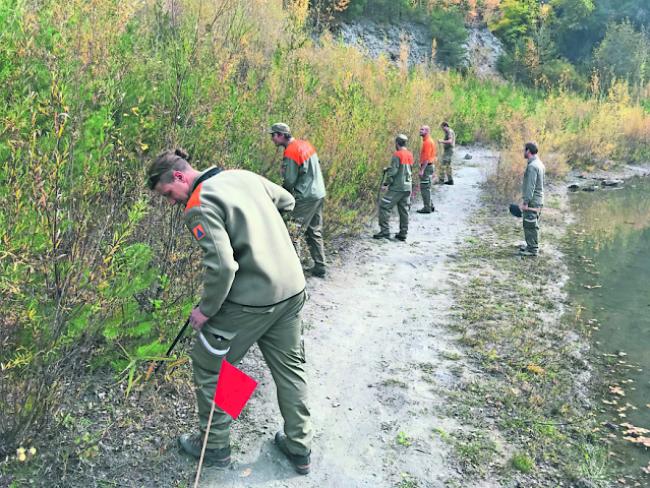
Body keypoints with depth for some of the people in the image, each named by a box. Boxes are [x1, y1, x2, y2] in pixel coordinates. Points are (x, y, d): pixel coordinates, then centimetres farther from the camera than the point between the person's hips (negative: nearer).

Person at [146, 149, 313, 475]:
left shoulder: (200, 206, -16)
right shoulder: (243, 175, 7)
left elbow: (222, 266, -24)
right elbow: (287, 201, 19)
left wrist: (205, 310, -11)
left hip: (251, 300, -8)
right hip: (292, 289, 8)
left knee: (207, 364, 14)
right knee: (289, 367, 20)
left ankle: (215, 446, 29)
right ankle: (299, 448, 33)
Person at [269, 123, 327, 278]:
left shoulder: (290, 153, -17)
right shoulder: (305, 144, 9)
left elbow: (289, 181, -15)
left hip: (305, 198, -9)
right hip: (319, 194, 9)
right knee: (314, 232, 17)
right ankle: (320, 266, 22)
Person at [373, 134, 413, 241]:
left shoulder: (397, 155, -11)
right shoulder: (410, 155, 11)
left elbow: (393, 171, -15)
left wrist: (386, 183, -7)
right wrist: (388, 169, 21)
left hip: (397, 187, -8)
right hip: (407, 187, 8)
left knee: (384, 207, -2)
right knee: (404, 210, 11)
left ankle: (384, 231, -6)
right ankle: (403, 233, 13)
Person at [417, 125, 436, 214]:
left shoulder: (427, 142, -16)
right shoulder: (428, 141, 16)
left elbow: (426, 157, -22)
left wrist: (422, 170, -24)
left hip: (426, 167, -10)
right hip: (429, 166, 10)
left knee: (425, 188, -6)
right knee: (427, 188, 16)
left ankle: (427, 207, -2)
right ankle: (430, 206, 22)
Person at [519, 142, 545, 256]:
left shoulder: (532, 166, -19)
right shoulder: (540, 164, 13)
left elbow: (530, 186, -22)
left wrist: (525, 202, -21)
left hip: (532, 201, -10)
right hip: (538, 200, 10)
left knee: (530, 225, -3)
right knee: (533, 225, 18)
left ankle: (533, 249, 2)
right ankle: (532, 246, 27)